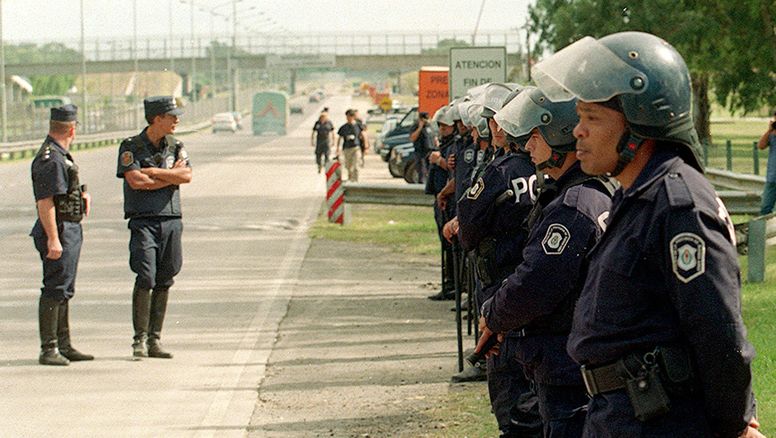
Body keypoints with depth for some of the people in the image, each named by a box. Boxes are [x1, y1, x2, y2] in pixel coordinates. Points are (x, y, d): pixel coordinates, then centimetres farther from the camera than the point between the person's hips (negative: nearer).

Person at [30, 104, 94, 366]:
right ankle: (49, 350, -7)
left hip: (70, 229, 11)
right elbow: (45, 202, -23)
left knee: (64, 291, 16)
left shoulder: (60, 155, 14)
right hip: (59, 230, -11)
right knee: (55, 290, -9)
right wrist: (53, 239, -26)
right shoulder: (50, 160, -18)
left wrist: (81, 195, 15)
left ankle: (64, 346, 24)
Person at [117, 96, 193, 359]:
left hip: (171, 220, 5)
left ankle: (154, 340, 10)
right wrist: (170, 176, -6)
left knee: (164, 282, 5)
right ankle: (140, 340, -7)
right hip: (143, 220, -5)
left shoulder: (176, 148, 12)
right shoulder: (131, 147, -1)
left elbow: (186, 176, -4)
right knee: (145, 280, -13)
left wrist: (153, 172, -9)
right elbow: (135, 181, -15)